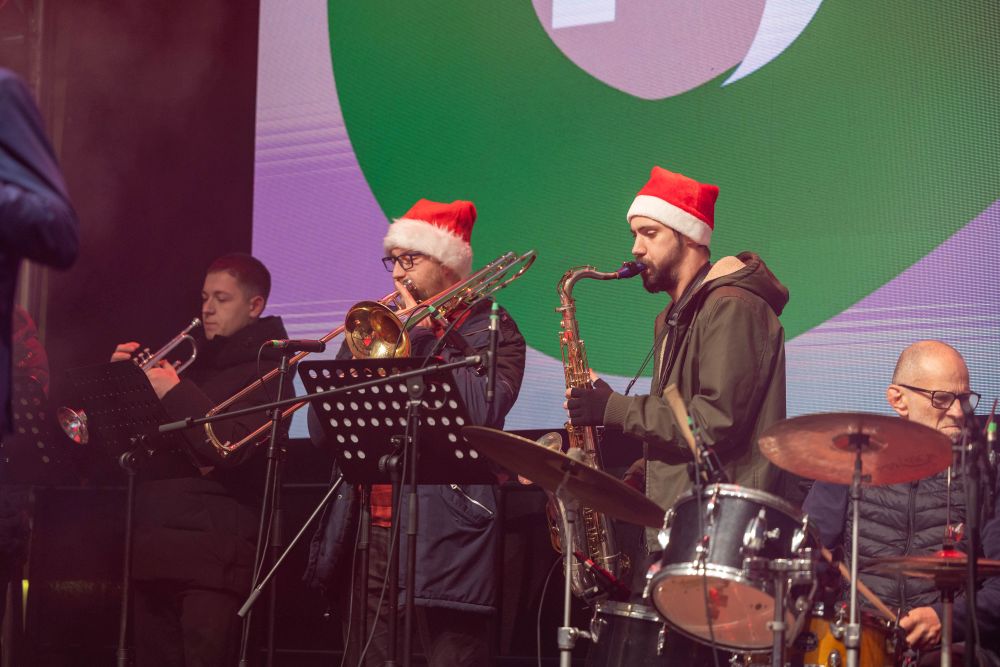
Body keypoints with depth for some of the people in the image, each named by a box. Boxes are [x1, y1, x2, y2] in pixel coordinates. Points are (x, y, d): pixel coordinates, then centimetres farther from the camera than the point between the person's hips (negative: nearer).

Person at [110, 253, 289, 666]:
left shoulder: (265, 372, 0)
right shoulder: (194, 361, 22)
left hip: (213, 550, -7)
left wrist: (175, 392, -12)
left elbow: (228, 448, -16)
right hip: (154, 546, 7)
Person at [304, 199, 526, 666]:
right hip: (369, 536, 6)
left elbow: (480, 411, -18)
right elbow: (320, 430, 13)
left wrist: (422, 335, -7)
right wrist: (359, 355, -4)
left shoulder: (491, 331, 3)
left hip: (443, 539, -5)